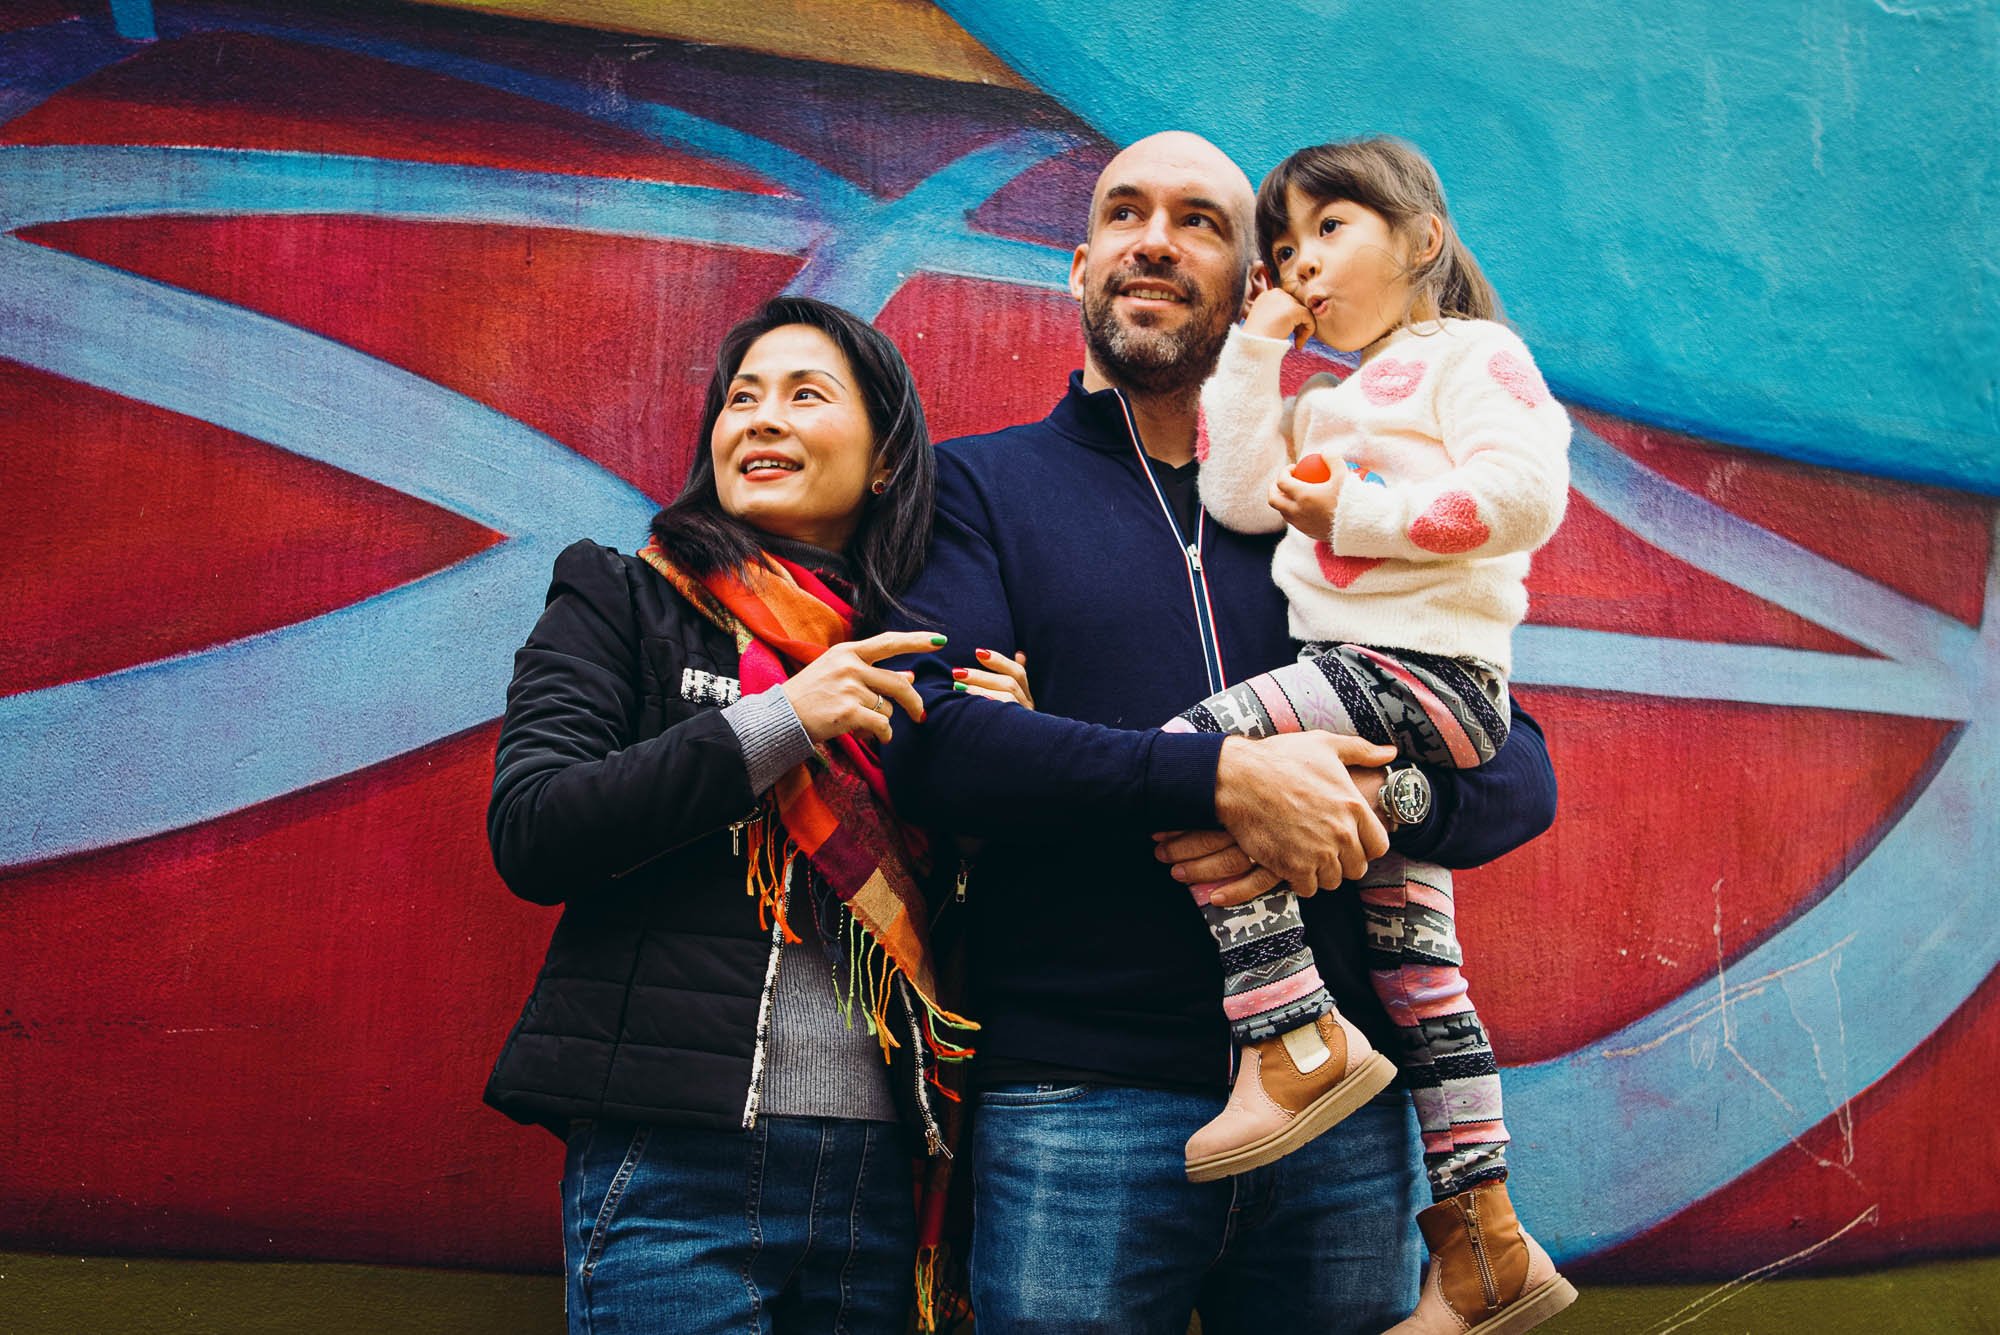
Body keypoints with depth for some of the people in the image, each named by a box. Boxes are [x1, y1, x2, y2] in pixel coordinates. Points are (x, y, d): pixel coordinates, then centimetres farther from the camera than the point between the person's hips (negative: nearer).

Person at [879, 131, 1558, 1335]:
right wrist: (1221, 777, -20)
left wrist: (1368, 799, -13)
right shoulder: (979, 486, 6)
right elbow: (931, 736, -11)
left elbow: (1522, 772, 10)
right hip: (1081, 1105, -3)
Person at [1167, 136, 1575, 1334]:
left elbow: (1525, 493, -15)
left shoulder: (1472, 355, 2)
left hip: (1424, 663, -9)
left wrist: (1361, 513, -13)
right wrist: (1255, 351, 12)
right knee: (1419, 967, 10)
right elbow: (1239, 496, 10)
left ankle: (1298, 1036, -23)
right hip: (1386, 694, 9)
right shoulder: (1326, 405, 26)